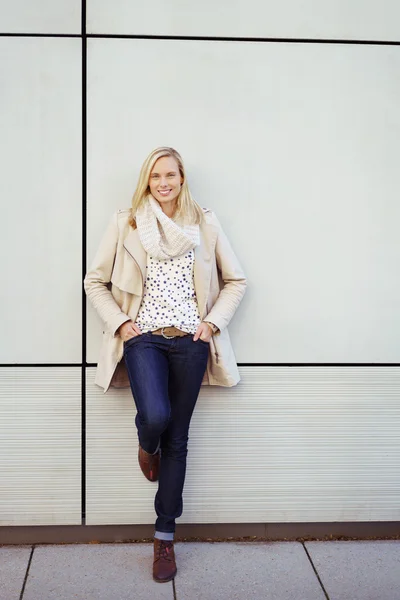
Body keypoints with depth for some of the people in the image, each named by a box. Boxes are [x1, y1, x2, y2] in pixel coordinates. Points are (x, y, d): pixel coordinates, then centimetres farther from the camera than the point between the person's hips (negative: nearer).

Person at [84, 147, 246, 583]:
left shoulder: (204, 223, 7)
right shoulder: (125, 224, 5)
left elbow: (235, 280, 13)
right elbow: (95, 281, 9)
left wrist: (213, 321, 0)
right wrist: (119, 323, -3)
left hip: (190, 341, 1)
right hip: (144, 338, -1)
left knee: (177, 439, 5)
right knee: (155, 416, -26)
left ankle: (164, 537, 18)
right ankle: (147, 446, 16)